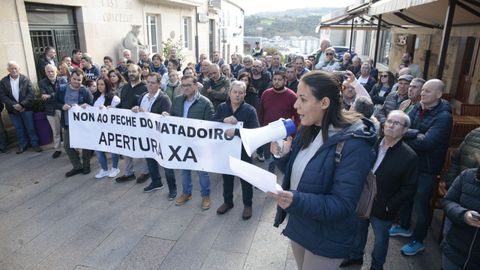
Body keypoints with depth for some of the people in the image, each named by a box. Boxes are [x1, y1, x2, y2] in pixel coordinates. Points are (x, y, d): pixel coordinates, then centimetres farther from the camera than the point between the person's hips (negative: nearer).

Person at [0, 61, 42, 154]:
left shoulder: (25, 79, -4)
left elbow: (31, 93, -9)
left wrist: (22, 104, -18)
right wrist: (14, 105, -15)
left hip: (26, 108, -2)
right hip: (13, 109, 2)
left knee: (30, 127, 5)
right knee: (18, 128, 12)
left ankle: (35, 143, 16)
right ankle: (23, 145, 24)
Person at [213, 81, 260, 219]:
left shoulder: (250, 110, -12)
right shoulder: (221, 107, 0)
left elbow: (255, 131, -22)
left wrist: (236, 132, -32)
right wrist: (224, 120, -26)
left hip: (243, 150, -3)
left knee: (245, 178, 12)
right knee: (227, 177, 19)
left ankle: (247, 205, 32)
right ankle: (227, 202, 40)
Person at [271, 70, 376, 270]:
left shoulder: (353, 145, -26)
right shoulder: (308, 130, -3)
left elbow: (343, 205, -26)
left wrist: (297, 201, -40)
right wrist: (283, 156, -14)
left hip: (327, 239, -7)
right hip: (298, 225, 7)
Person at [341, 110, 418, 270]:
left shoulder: (409, 157, -16)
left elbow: (409, 189, -14)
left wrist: (389, 206, -16)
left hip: (382, 209, -4)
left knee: (380, 238, 18)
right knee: (358, 230, 24)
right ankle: (356, 256, 50)